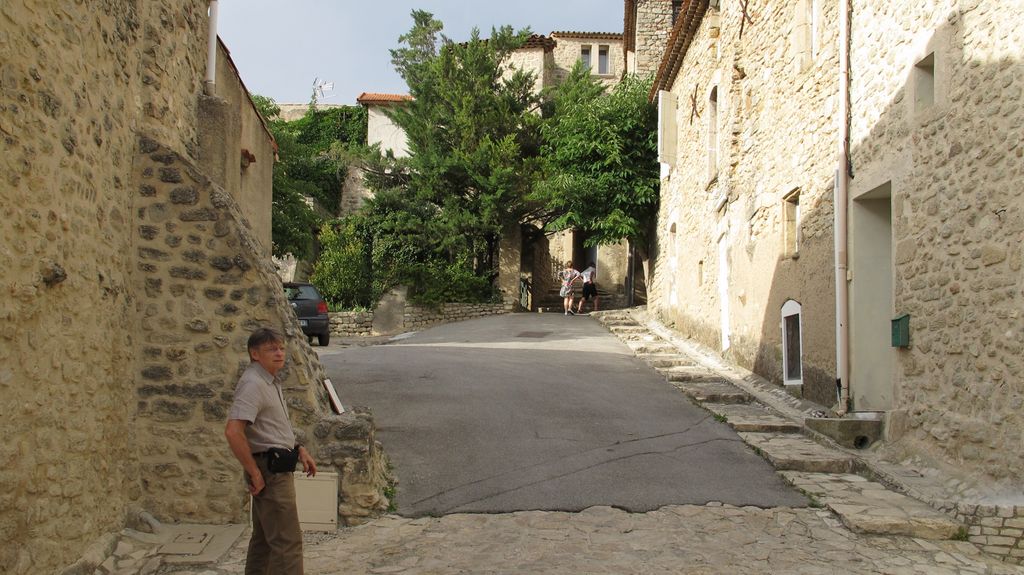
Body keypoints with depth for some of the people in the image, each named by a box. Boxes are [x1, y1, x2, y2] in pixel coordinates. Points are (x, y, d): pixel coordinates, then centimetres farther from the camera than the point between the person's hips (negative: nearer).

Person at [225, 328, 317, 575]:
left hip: (277, 468, 10)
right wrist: (254, 472, -23)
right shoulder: (253, 384, -18)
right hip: (270, 469, -10)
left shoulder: (270, 381, 14)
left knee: (264, 537, 18)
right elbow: (233, 432, -29)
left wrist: (299, 450, 17)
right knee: (288, 540, -9)